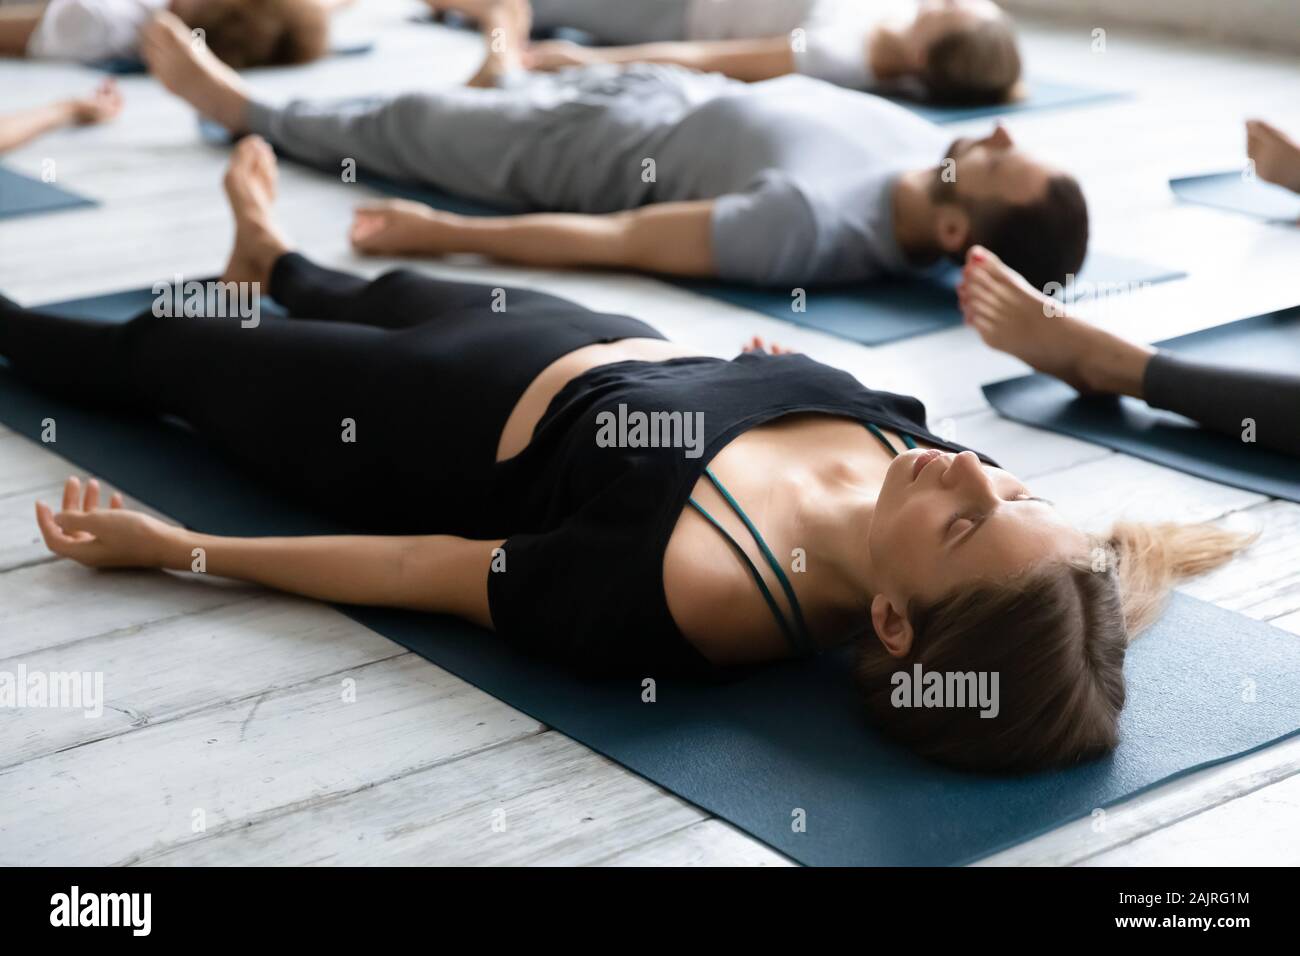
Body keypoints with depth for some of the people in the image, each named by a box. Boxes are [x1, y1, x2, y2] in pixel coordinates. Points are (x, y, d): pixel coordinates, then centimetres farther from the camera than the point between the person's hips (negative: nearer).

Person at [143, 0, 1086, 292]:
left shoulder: (811, 221, -45)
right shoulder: (933, 155, -23)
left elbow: (617, 240, -38)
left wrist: (441, 235, -30)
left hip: (607, 146, -6)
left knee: (399, 125, 17)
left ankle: (244, 107, 42)